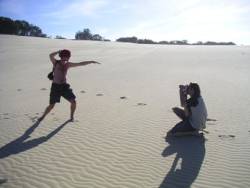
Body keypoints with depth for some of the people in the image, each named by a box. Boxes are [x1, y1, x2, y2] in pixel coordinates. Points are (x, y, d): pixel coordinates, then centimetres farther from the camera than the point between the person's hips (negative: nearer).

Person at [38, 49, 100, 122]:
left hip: (64, 86, 4)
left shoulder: (68, 64, 5)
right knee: (51, 106, 0)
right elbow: (51, 55, -29)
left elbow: (80, 64, 6)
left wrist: (91, 61, 3)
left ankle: (71, 117, 18)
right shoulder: (55, 62, -7)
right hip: (55, 87, -4)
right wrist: (59, 52, -15)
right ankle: (43, 116, 30)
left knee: (73, 102, -7)